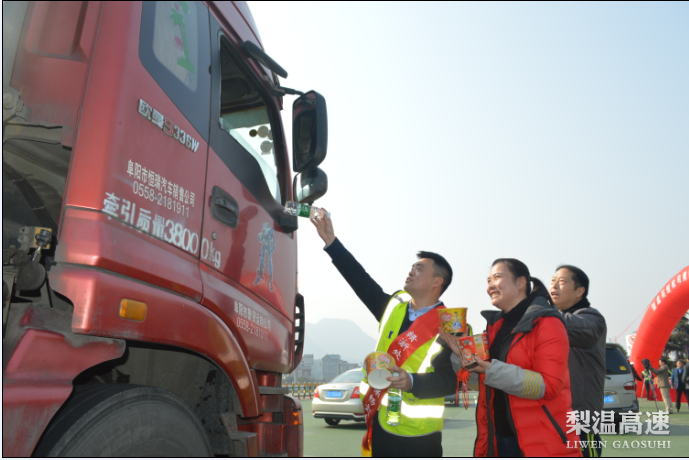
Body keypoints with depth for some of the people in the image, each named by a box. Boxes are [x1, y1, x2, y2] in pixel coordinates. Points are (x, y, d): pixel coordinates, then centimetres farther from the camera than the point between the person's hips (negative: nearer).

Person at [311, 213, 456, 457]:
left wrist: (412, 381, -31)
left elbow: (448, 380, -13)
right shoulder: (394, 305, 8)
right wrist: (331, 242, 4)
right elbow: (362, 282, 7)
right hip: (379, 427, 6)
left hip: (417, 437, -6)